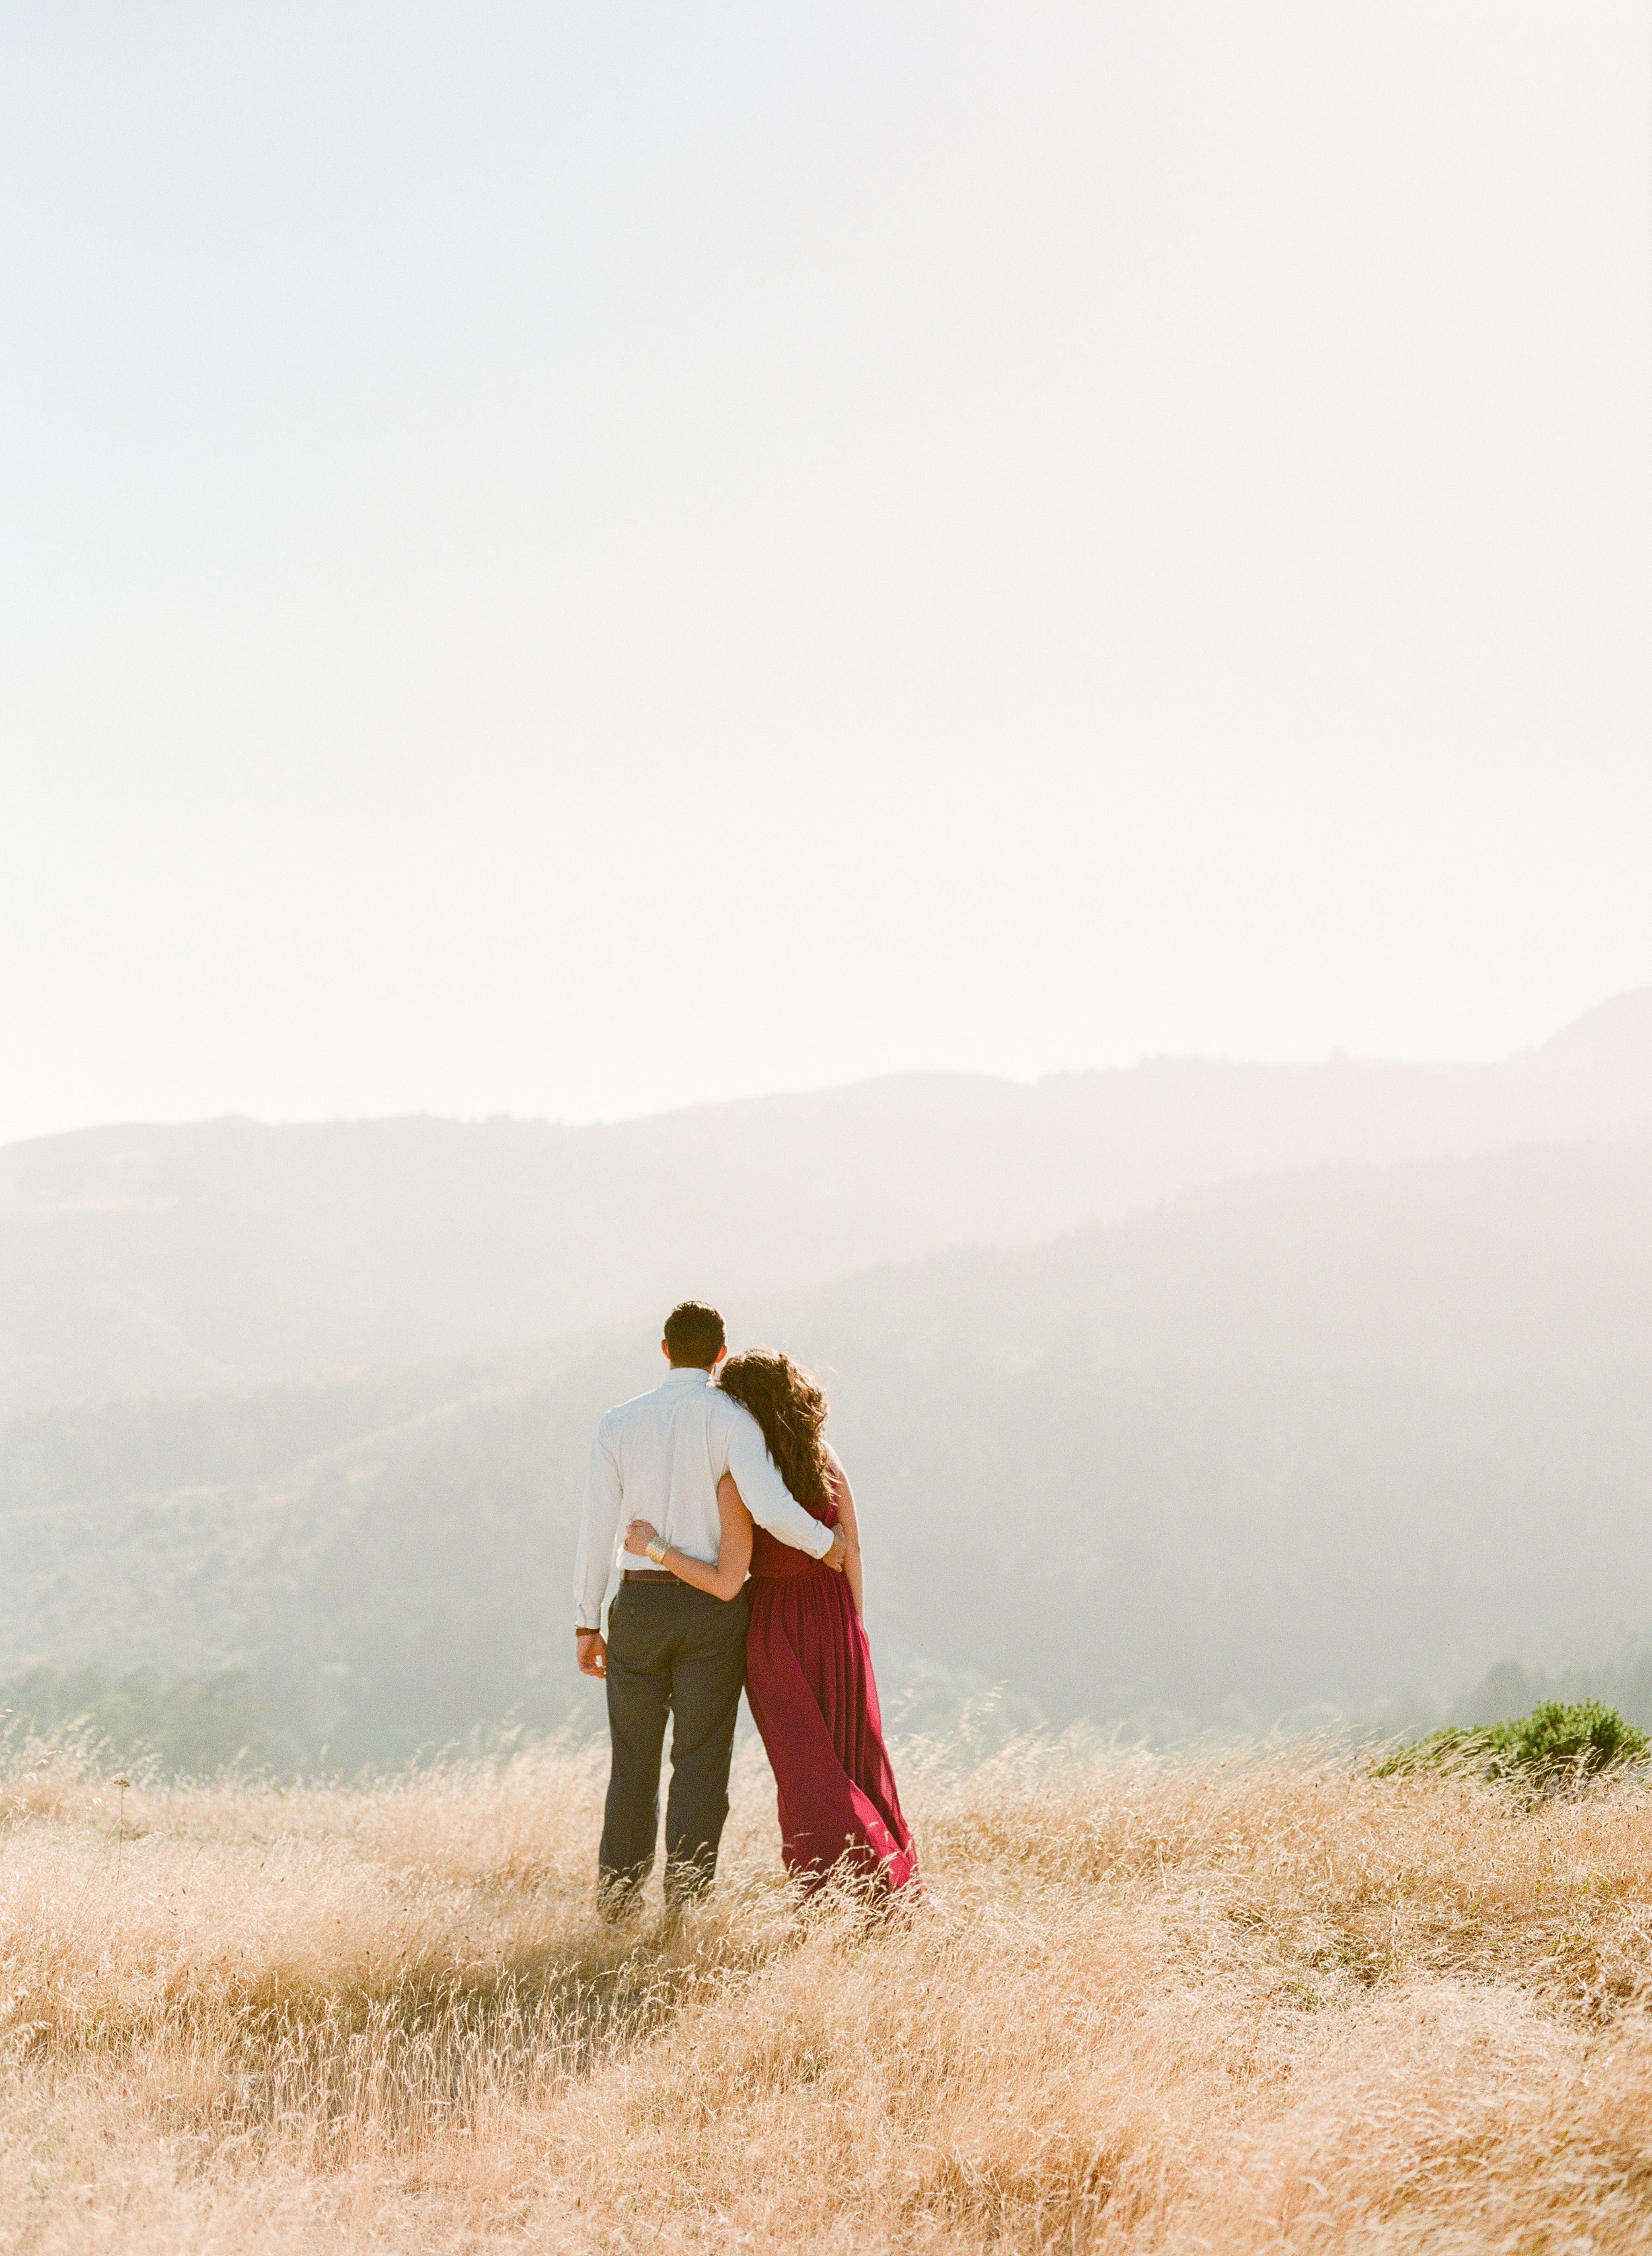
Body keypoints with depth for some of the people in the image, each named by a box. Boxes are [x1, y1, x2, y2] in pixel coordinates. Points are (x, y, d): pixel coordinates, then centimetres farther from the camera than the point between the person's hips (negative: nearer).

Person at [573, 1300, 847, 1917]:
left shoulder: (619, 1423, 3)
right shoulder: (730, 1419, -7)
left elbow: (597, 1529, 2)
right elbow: (770, 1507, -22)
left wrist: (587, 1624, 8)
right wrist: (826, 1543, -2)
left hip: (638, 1606, 3)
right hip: (711, 1609, -2)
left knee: (634, 1761, 14)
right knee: (700, 1761, 3)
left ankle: (616, 1899, 17)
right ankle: (685, 1907, 0)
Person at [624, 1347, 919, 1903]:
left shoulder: (737, 1482, -17)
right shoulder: (827, 1463, -2)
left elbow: (728, 1584, -19)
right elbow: (852, 1551, 3)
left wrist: (656, 1548, -12)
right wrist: (851, 1630, 12)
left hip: (776, 1627, -5)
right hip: (835, 1620, 5)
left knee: (805, 1770, 5)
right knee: (855, 1761, 16)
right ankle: (897, 1897, 21)